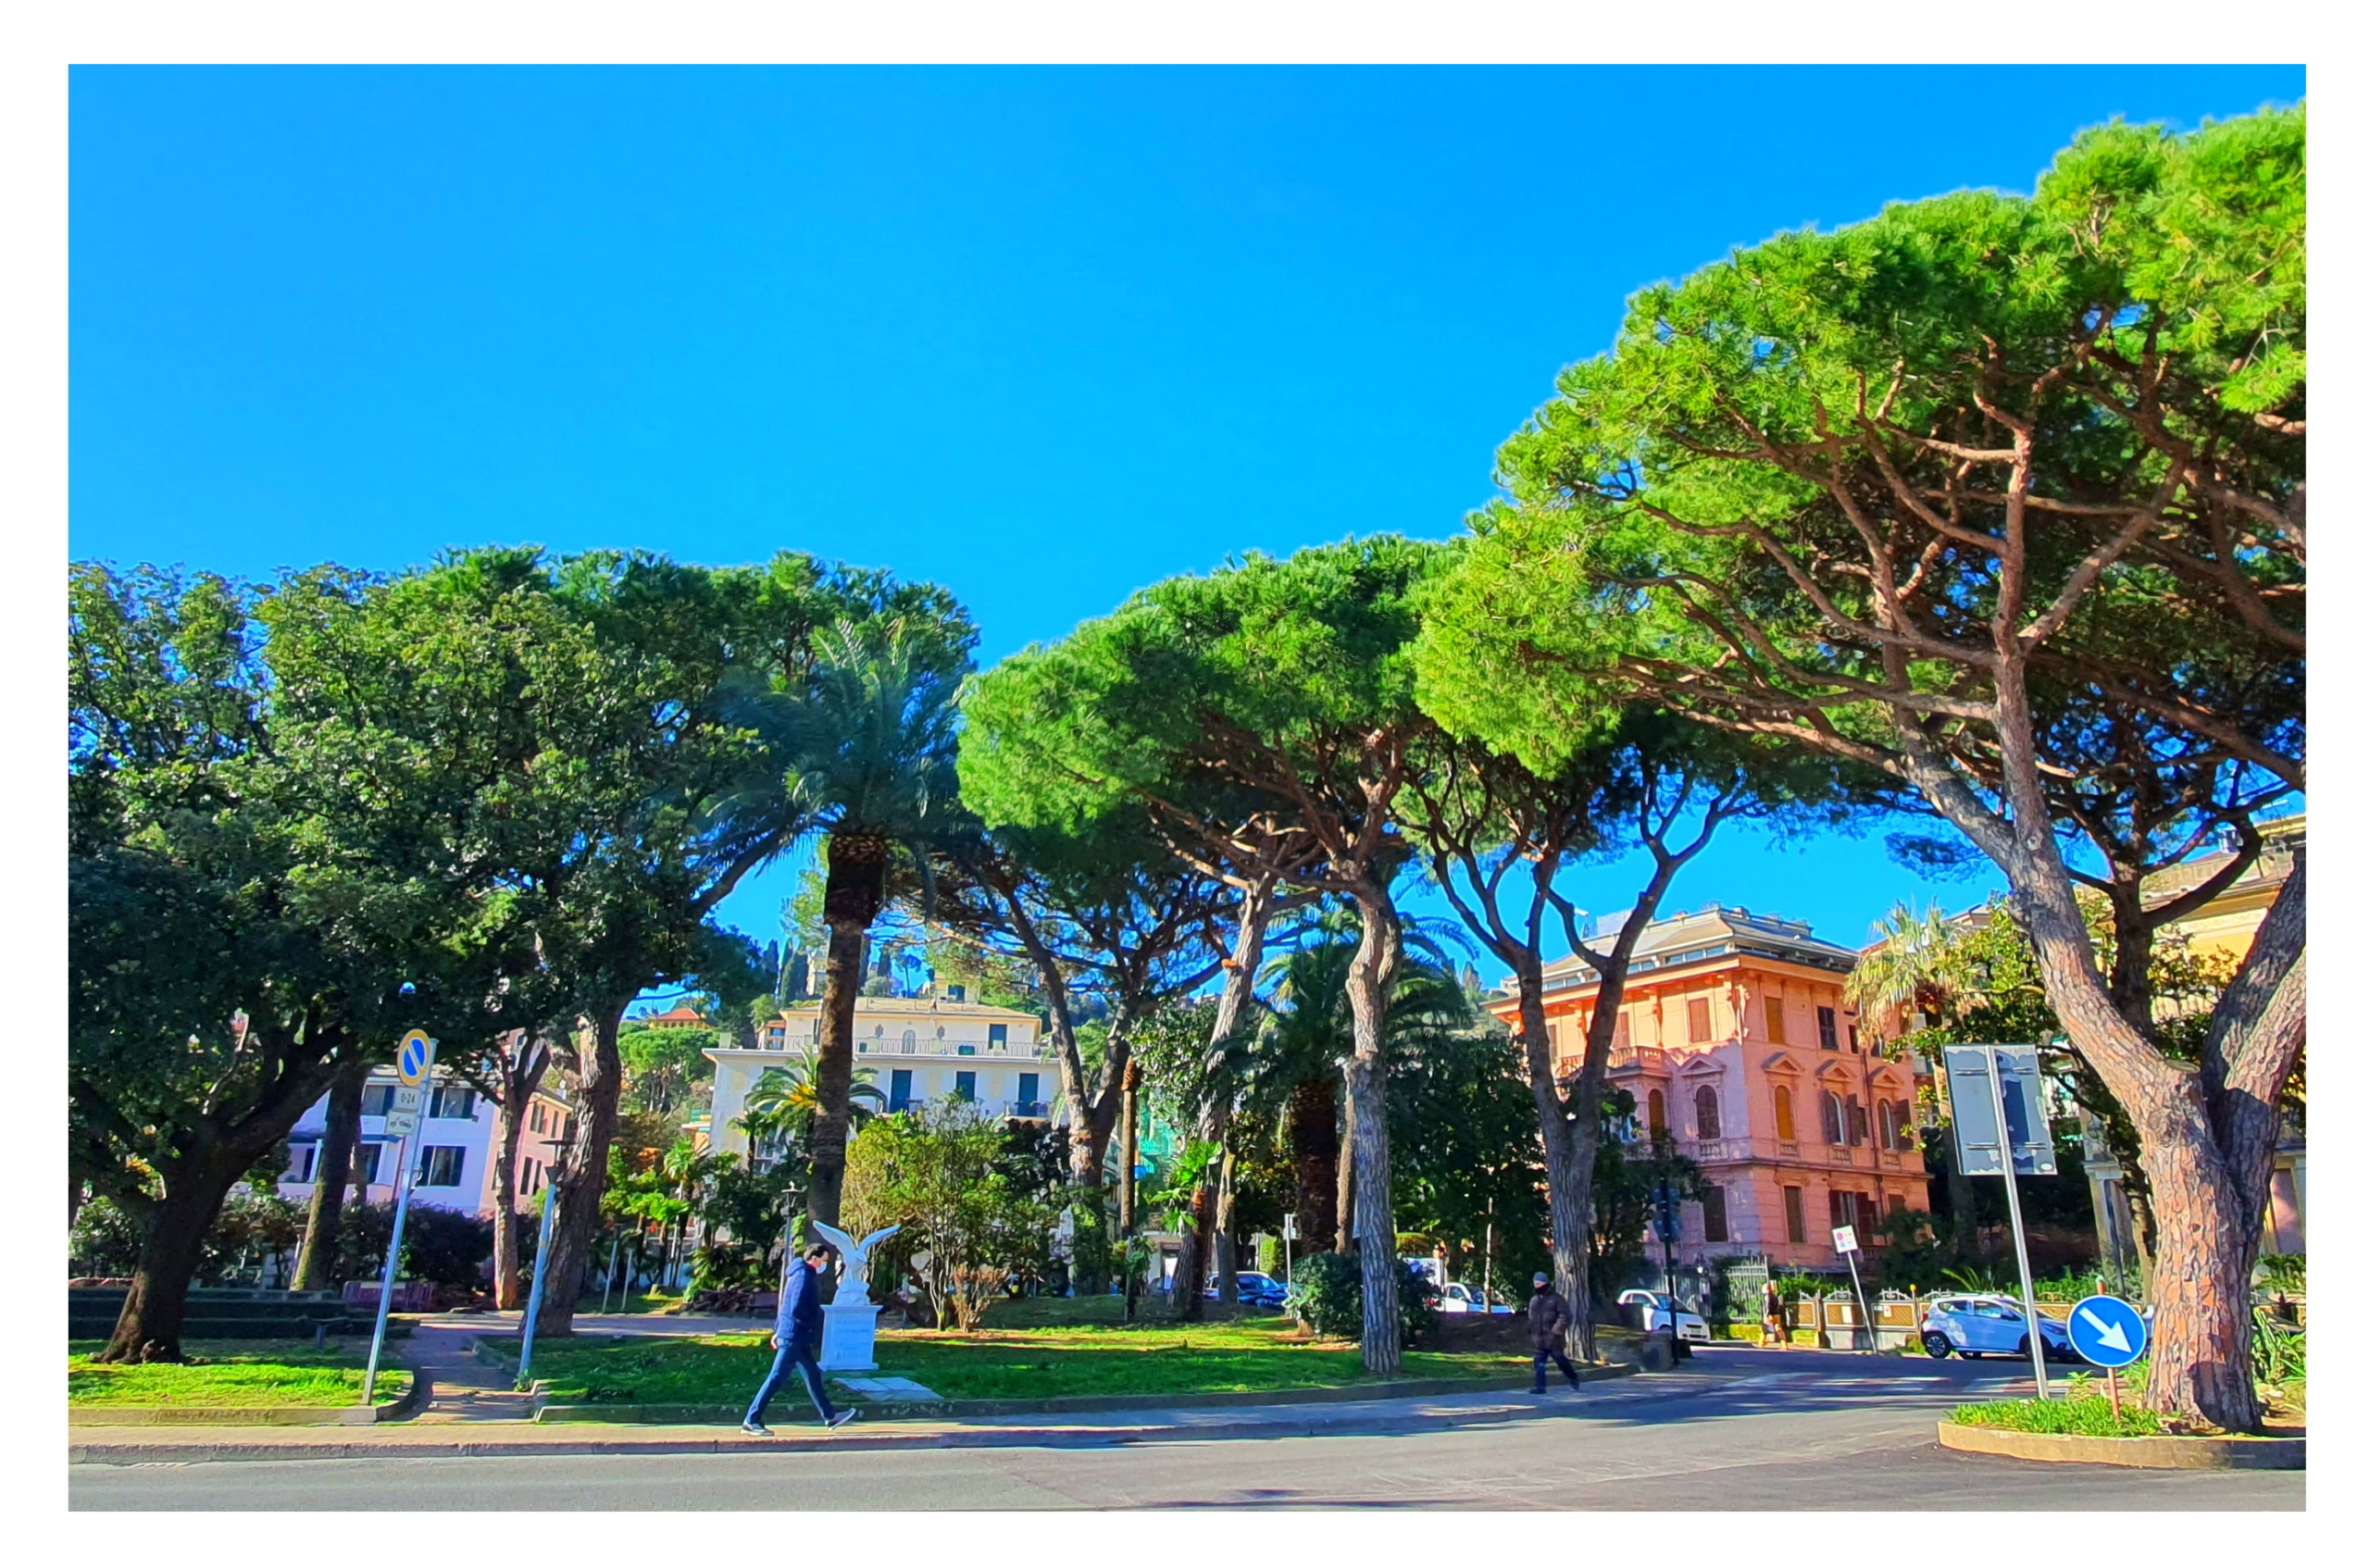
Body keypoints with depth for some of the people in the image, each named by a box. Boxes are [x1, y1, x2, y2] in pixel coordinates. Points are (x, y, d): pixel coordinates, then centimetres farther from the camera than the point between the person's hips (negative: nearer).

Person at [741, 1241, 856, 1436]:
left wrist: (778, 1330, 21)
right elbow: (796, 1308, -24)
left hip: (798, 1338, 10)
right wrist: (813, 1323, -12)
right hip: (794, 1336, -10)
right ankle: (751, 1420, 2)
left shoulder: (801, 1274, 15)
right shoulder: (804, 1276, -16)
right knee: (776, 1378, -4)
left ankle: (830, 1417, 19)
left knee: (813, 1376, 13)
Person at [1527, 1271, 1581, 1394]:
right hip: (1538, 1338, 5)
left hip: (1553, 1337, -5)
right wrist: (1532, 1329, 13)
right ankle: (1539, 1386, -1)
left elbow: (1565, 1316, -13)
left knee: (1560, 1359, 8)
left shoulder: (1556, 1298, -8)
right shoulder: (1534, 1300, 13)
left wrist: (1557, 1330, -18)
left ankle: (1573, 1377, 31)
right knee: (1538, 1363, -2)